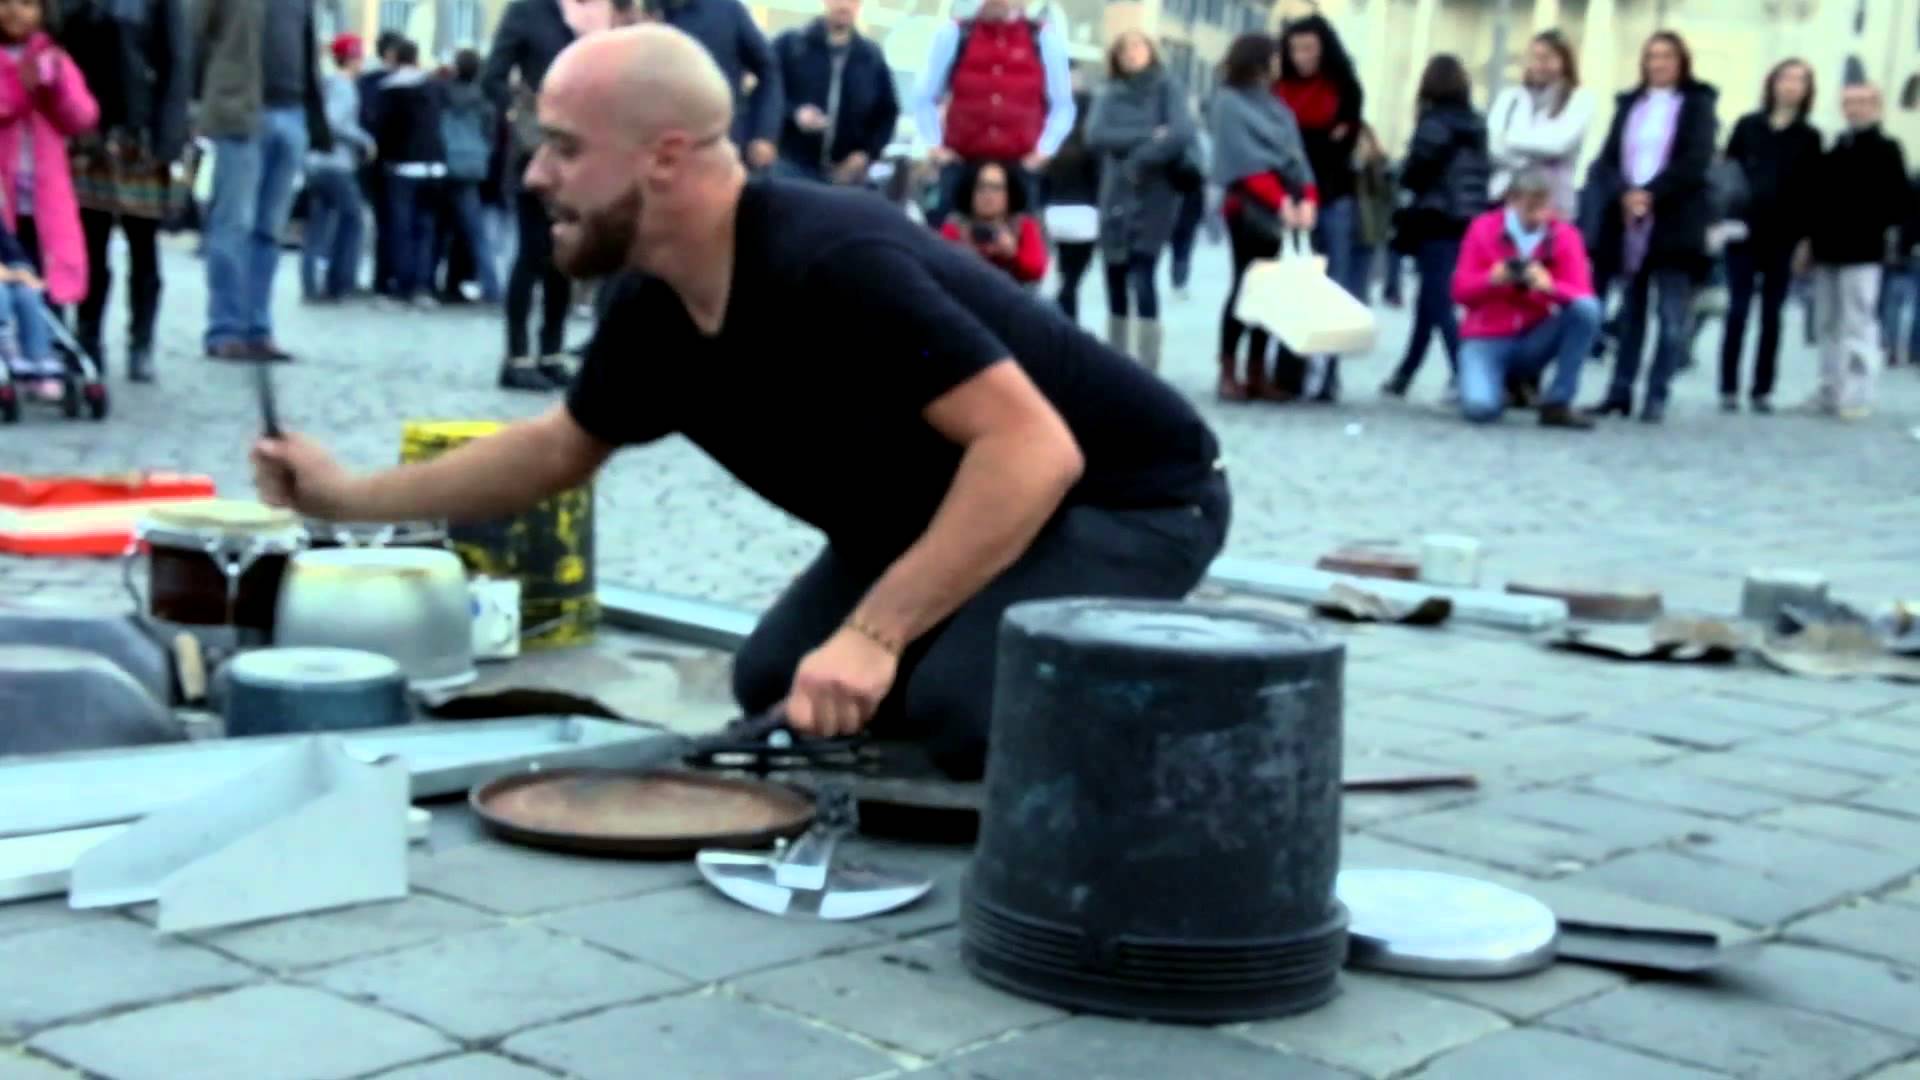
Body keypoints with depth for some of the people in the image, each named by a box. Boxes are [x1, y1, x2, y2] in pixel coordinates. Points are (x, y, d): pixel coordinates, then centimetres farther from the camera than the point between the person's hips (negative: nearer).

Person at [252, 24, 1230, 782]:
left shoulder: (830, 265, -32)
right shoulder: (653, 312, -5)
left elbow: (1033, 451, -36)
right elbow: (560, 447, 15)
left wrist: (874, 634, -38)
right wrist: (351, 499, 10)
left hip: (1132, 495, -8)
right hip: (945, 509, 8)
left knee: (962, 703, -29)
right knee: (775, 686, 5)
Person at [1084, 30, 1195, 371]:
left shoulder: (1167, 89, 2)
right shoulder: (1108, 95, 9)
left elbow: (1183, 134, -13)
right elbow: (1095, 136, -8)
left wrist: (1139, 161, -13)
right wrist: (1149, 135, -14)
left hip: (1154, 197, -4)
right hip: (1115, 196, 4)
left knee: (1142, 278, -14)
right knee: (1116, 280, 8)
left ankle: (1147, 368, -13)